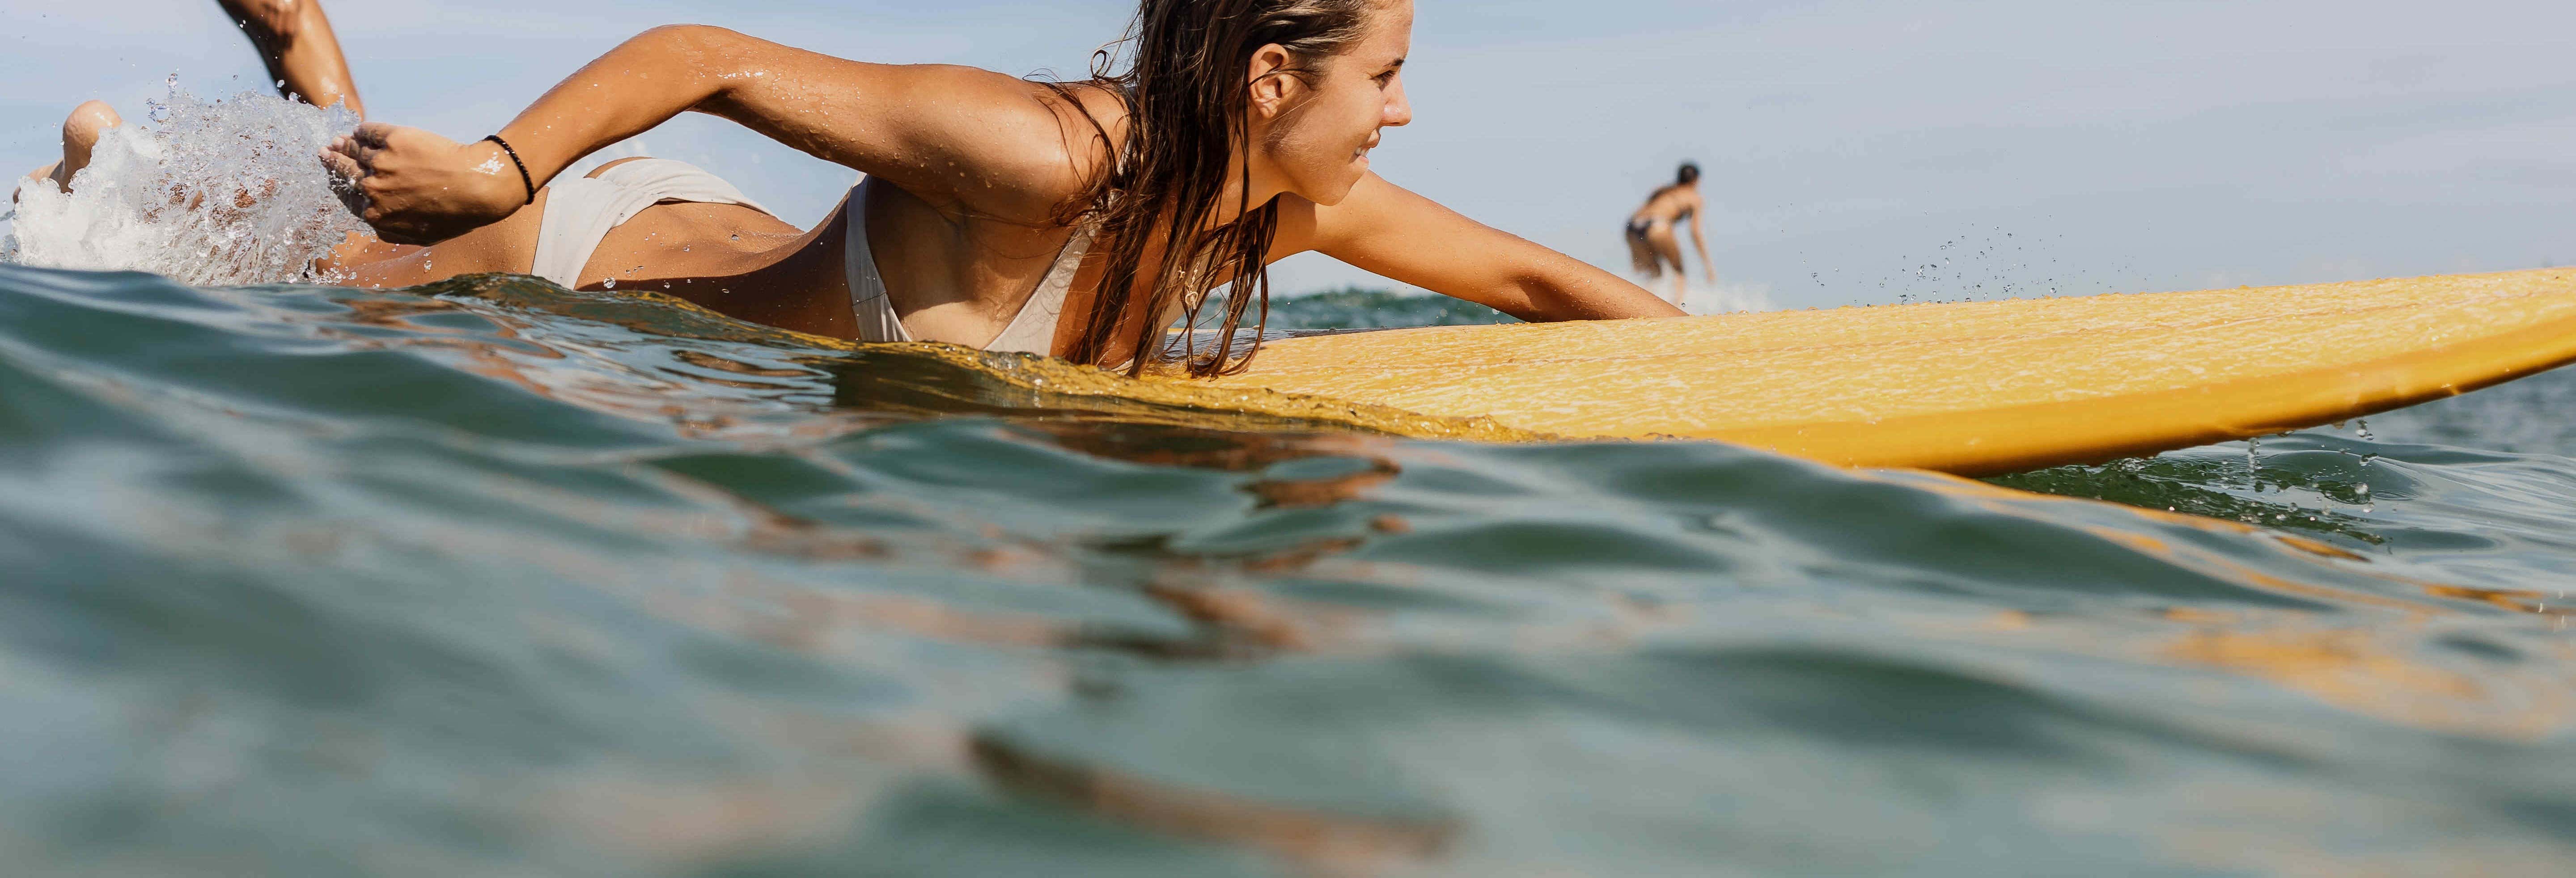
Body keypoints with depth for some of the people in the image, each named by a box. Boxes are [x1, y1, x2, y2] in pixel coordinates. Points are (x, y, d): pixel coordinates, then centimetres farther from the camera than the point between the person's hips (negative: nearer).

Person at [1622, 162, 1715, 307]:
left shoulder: (1661, 191, 34)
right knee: (1679, 271, 11)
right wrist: (1708, 264, 14)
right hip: (1656, 226, -5)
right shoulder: (1694, 198, 18)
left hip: (1632, 227, 5)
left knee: (1654, 273, 20)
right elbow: (1696, 233, 11)